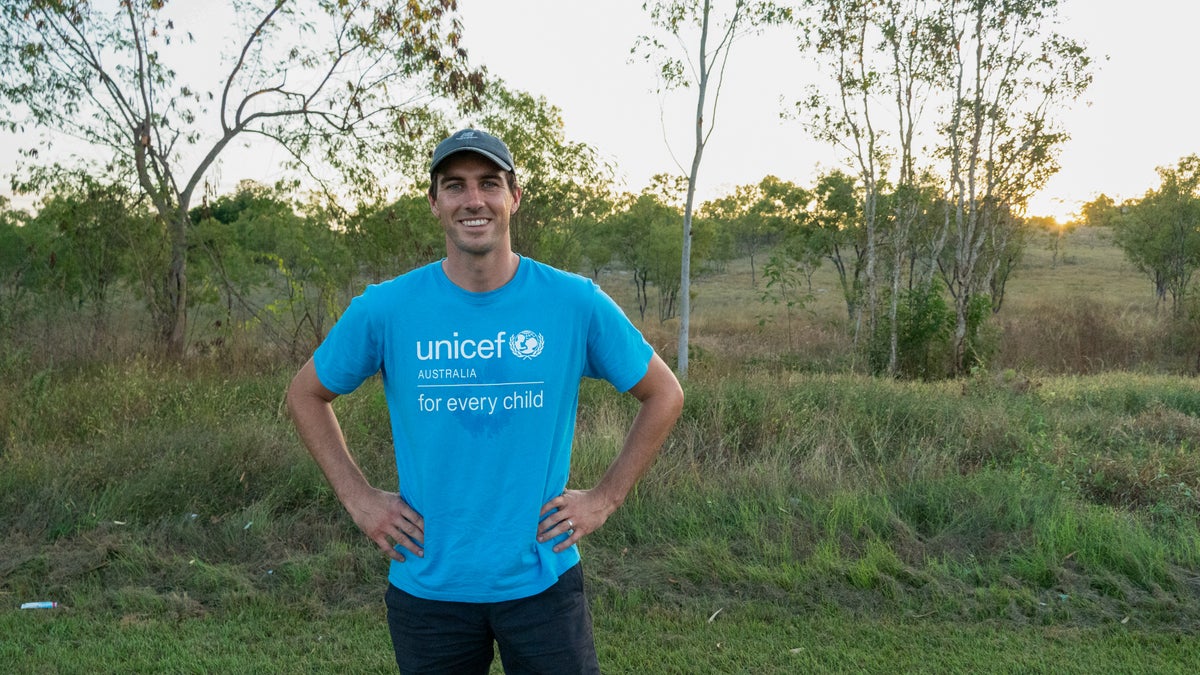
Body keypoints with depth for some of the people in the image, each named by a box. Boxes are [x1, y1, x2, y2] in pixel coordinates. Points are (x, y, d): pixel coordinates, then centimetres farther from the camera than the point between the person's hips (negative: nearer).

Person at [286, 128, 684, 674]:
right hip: (426, 585, 1)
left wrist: (605, 498, -1)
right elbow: (306, 395, 10)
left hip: (541, 581, 0)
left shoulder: (575, 302, -7)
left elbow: (664, 394, 4)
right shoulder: (384, 309, -6)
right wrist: (359, 498, 1)